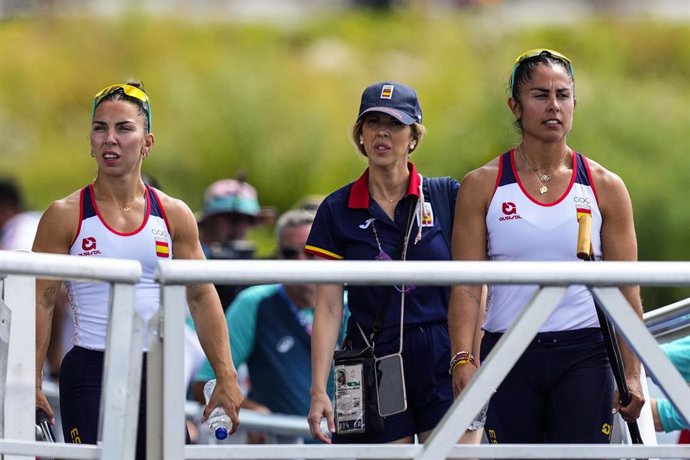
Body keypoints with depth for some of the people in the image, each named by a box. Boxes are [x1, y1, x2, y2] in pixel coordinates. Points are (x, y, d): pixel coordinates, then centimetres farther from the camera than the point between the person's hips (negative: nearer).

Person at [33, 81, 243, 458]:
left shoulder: (174, 216, 6)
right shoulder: (65, 217, -2)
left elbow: (202, 298, 11)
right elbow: (40, 303, -2)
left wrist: (226, 378, 5)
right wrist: (31, 384, -9)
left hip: (158, 373, 3)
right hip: (90, 372, -3)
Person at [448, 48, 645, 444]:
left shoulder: (606, 188, 5)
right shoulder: (482, 186, 3)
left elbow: (626, 291, 5)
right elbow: (466, 286, -2)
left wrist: (632, 374, -2)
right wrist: (463, 360, -15)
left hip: (584, 355, 0)